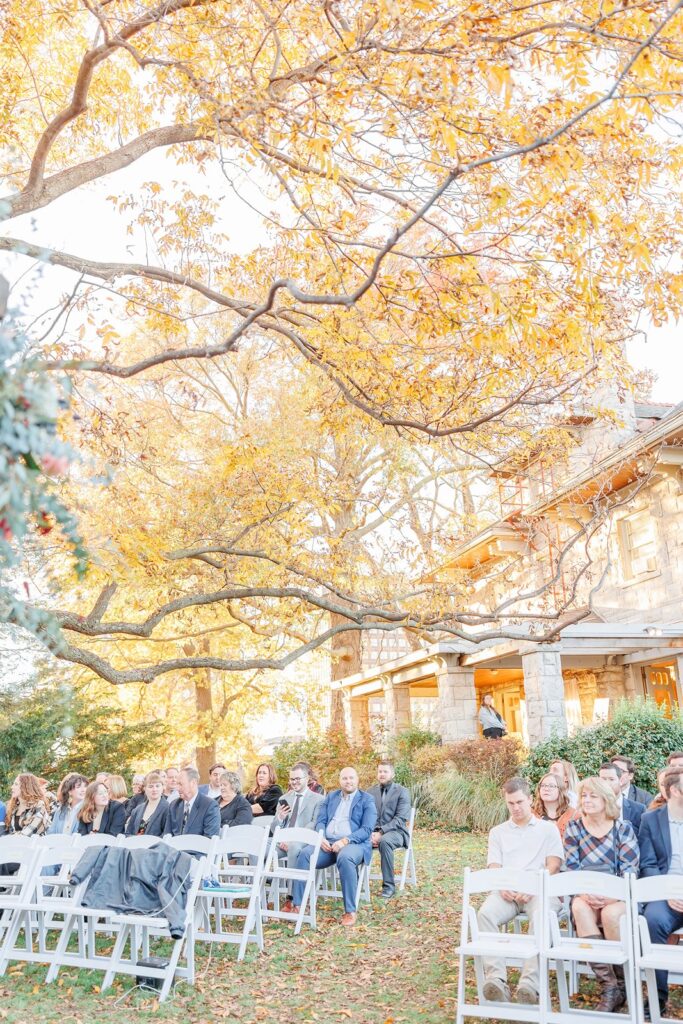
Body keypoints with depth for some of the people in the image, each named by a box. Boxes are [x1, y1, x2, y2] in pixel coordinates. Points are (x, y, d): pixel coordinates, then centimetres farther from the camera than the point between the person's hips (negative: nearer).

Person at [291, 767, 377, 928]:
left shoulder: (367, 800, 6)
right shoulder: (330, 796, 19)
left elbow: (367, 829, -5)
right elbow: (321, 821, 12)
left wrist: (345, 840, -20)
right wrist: (321, 838, -10)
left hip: (354, 843, -4)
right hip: (327, 842, 4)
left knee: (345, 858, -39)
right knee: (304, 854, -27)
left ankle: (350, 911, -28)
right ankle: (297, 905, -23)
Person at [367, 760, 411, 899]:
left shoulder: (402, 792, 1)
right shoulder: (370, 791, 14)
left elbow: (401, 819, -9)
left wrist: (381, 832, -20)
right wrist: (370, 833, -13)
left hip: (395, 831, -3)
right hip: (373, 831, 3)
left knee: (384, 841, -38)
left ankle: (389, 886, -26)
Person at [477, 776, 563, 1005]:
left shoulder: (548, 829, 17)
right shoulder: (497, 832, 24)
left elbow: (553, 866, 5)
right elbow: (494, 867, 13)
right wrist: (502, 886, -11)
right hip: (507, 891, 2)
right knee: (485, 914, -31)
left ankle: (530, 984, -43)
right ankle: (496, 979, -38)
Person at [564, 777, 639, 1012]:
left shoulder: (623, 827, 2)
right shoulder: (573, 827, 7)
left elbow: (629, 869, -3)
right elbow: (571, 868, 2)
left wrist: (611, 896, -19)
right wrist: (585, 893, -17)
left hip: (617, 895, -1)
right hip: (584, 894, 1)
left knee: (610, 914, -34)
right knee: (580, 910, -32)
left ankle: (622, 985, -12)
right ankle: (609, 988, -28)